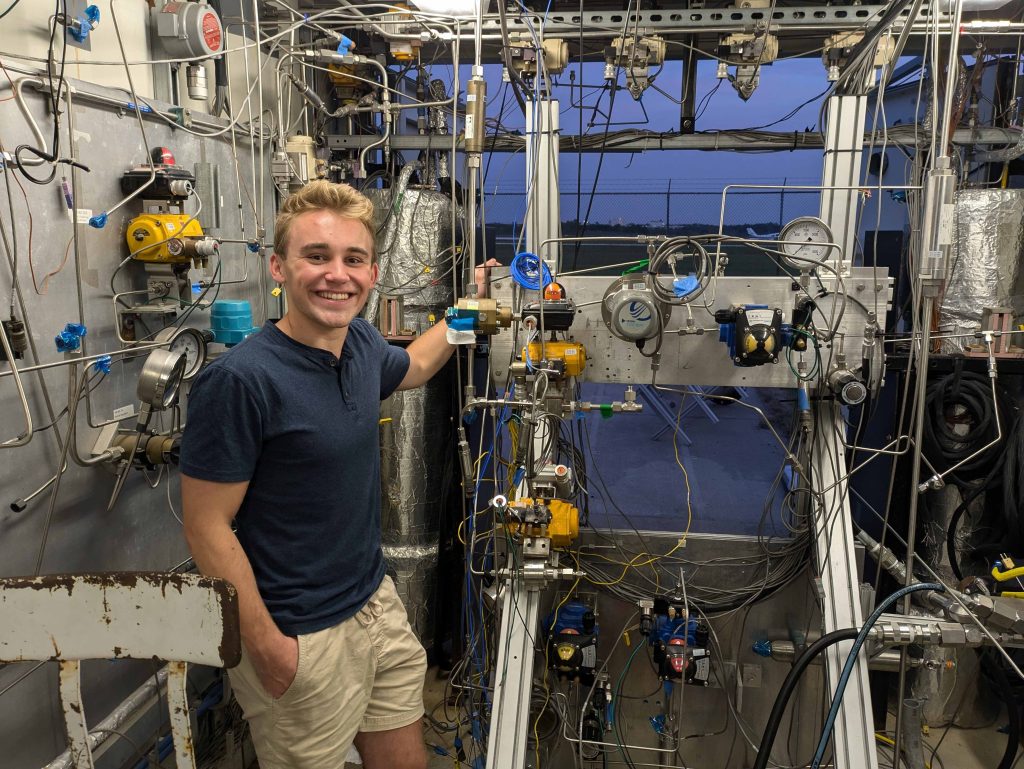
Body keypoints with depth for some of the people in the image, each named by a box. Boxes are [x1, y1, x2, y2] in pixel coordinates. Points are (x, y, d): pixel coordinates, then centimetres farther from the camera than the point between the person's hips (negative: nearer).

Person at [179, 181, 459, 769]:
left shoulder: (363, 343, -2)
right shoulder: (240, 380, -23)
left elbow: (411, 367, 23)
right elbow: (208, 526, -18)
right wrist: (265, 644, -16)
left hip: (378, 604, 7)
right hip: (300, 642, -7)